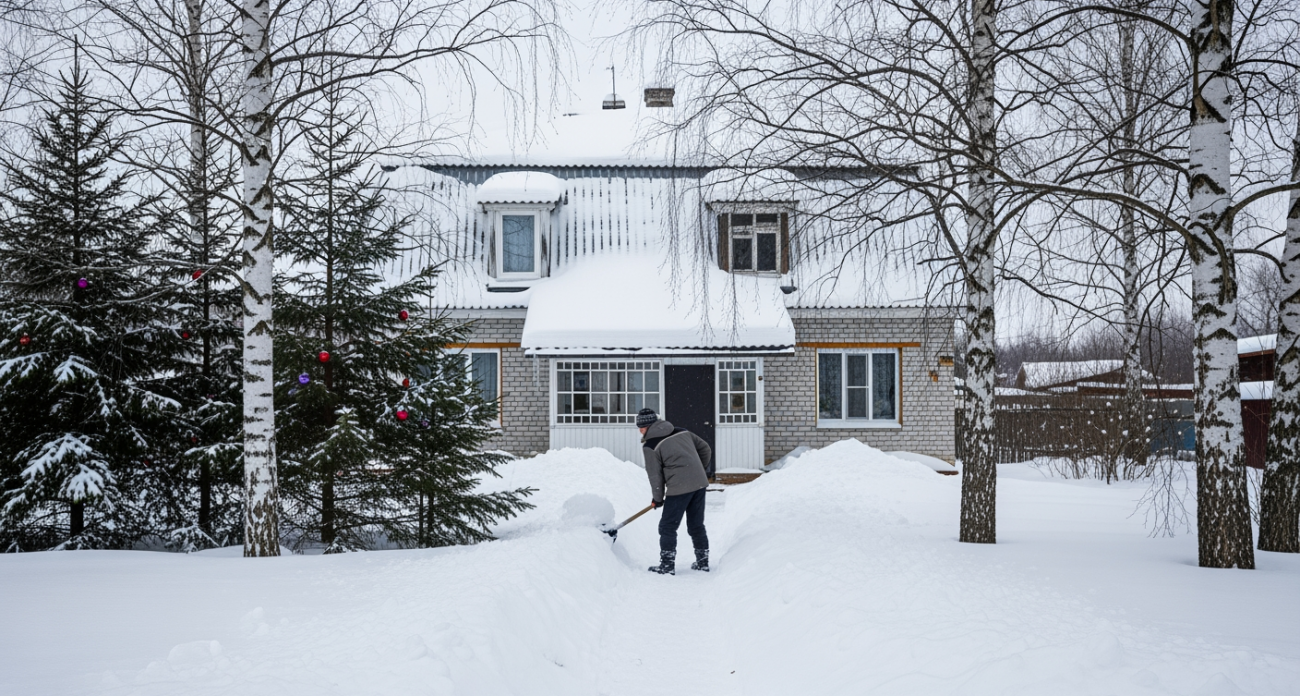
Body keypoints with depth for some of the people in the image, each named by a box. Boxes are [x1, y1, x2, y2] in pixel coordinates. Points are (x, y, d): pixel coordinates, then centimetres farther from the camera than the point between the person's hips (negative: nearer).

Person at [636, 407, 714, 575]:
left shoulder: (650, 446, -5)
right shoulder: (682, 432, 12)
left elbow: (655, 475, -2)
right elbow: (705, 448, 17)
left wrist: (657, 498, 12)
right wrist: (704, 471, 30)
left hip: (679, 488, -7)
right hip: (700, 483, 7)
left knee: (668, 527, 6)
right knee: (696, 525, 18)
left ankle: (667, 566, 8)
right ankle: (702, 562, 22)